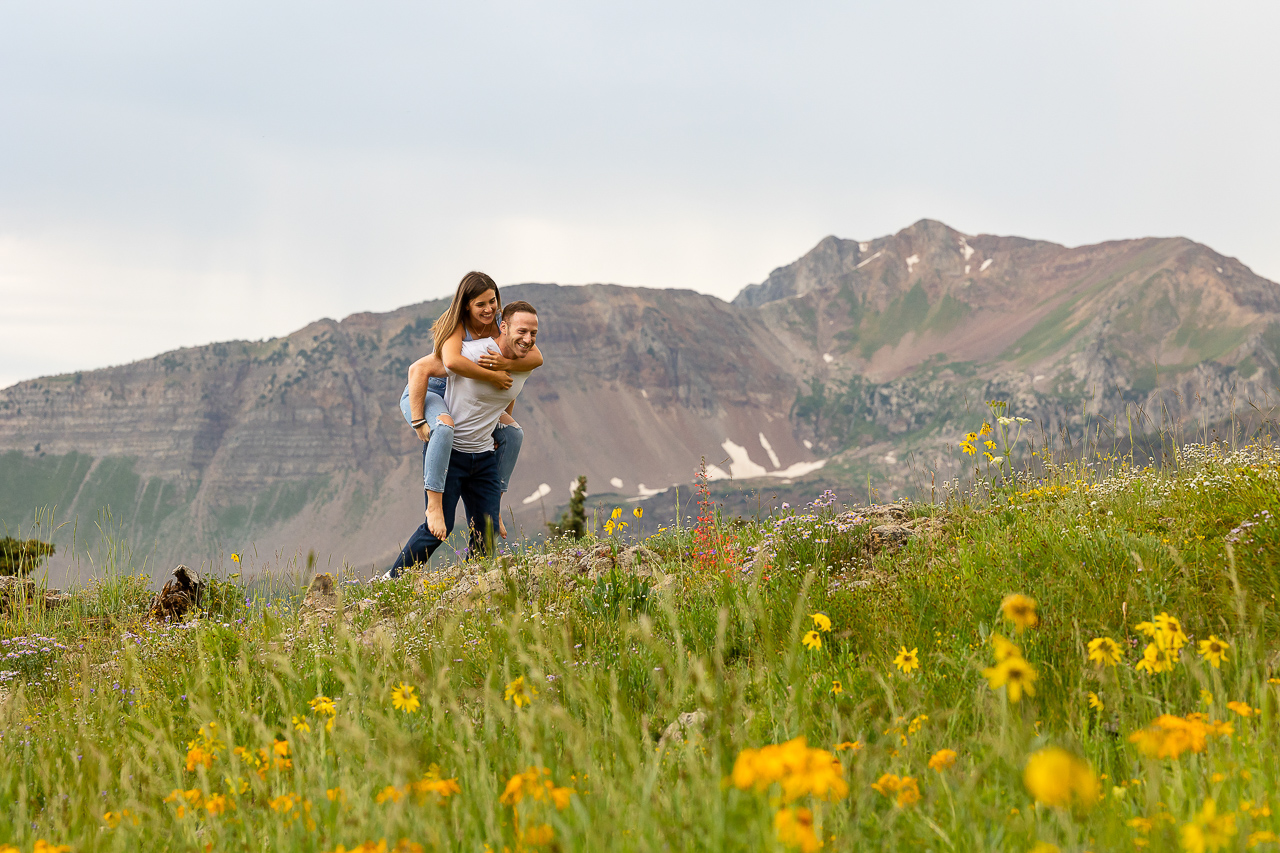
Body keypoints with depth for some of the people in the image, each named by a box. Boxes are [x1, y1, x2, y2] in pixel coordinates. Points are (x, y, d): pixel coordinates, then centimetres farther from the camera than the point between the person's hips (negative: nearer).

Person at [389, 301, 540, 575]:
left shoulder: (526, 365, 1)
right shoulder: (472, 353, -21)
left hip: (484, 457, 6)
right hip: (449, 451, -6)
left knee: (487, 531, 1)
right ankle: (391, 581, 3)